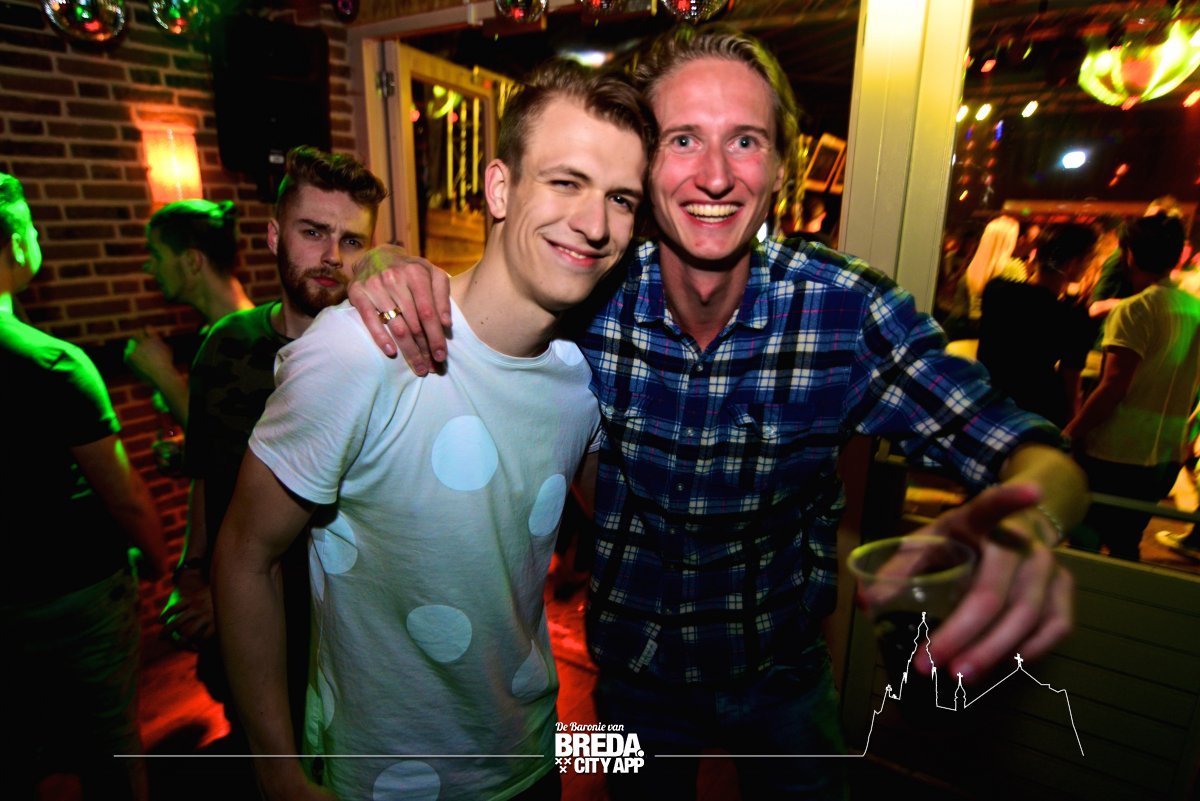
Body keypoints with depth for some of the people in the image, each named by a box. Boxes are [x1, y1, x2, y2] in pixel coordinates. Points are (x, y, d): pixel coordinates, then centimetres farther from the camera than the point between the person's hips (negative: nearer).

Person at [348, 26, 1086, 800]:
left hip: (781, 673, 0)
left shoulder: (852, 312, -21)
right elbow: (455, 306, -5)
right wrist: (388, 268, -29)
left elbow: (1030, 454, -21)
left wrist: (1027, 520, -45)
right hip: (633, 669, 1)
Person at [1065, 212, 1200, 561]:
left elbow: (1112, 388, -19)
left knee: (1083, 540, 6)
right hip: (1168, 457, 7)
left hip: (1116, 454, -7)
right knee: (1126, 543, 20)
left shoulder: (1135, 308, -14)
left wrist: (1069, 434, -13)